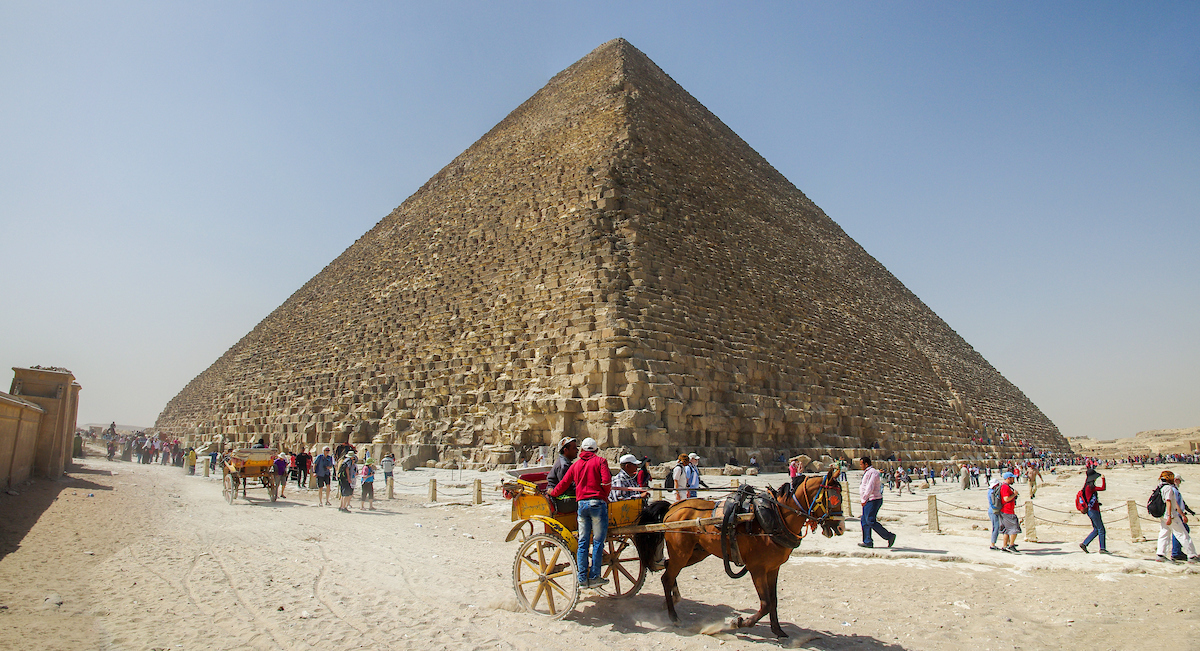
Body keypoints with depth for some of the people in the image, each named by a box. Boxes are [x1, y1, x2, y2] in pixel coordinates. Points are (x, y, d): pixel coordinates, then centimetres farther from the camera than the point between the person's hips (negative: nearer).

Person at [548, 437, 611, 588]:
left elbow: (563, 484, 13)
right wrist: (605, 495, 8)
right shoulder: (600, 461, 3)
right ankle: (594, 577, 3)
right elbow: (606, 482, -9)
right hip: (597, 502, -4)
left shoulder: (575, 464, 14)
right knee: (597, 541, 1)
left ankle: (582, 578, 9)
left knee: (583, 542, 8)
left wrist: (551, 494, 28)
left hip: (581, 503, 4)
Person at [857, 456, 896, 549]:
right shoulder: (867, 472, 19)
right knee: (864, 521, 8)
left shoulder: (872, 472, -14)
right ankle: (867, 541, 9)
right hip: (868, 501, 11)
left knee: (871, 521, -11)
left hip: (873, 500, -11)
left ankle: (889, 536, -4)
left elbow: (870, 487, -23)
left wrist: (864, 499, -26)